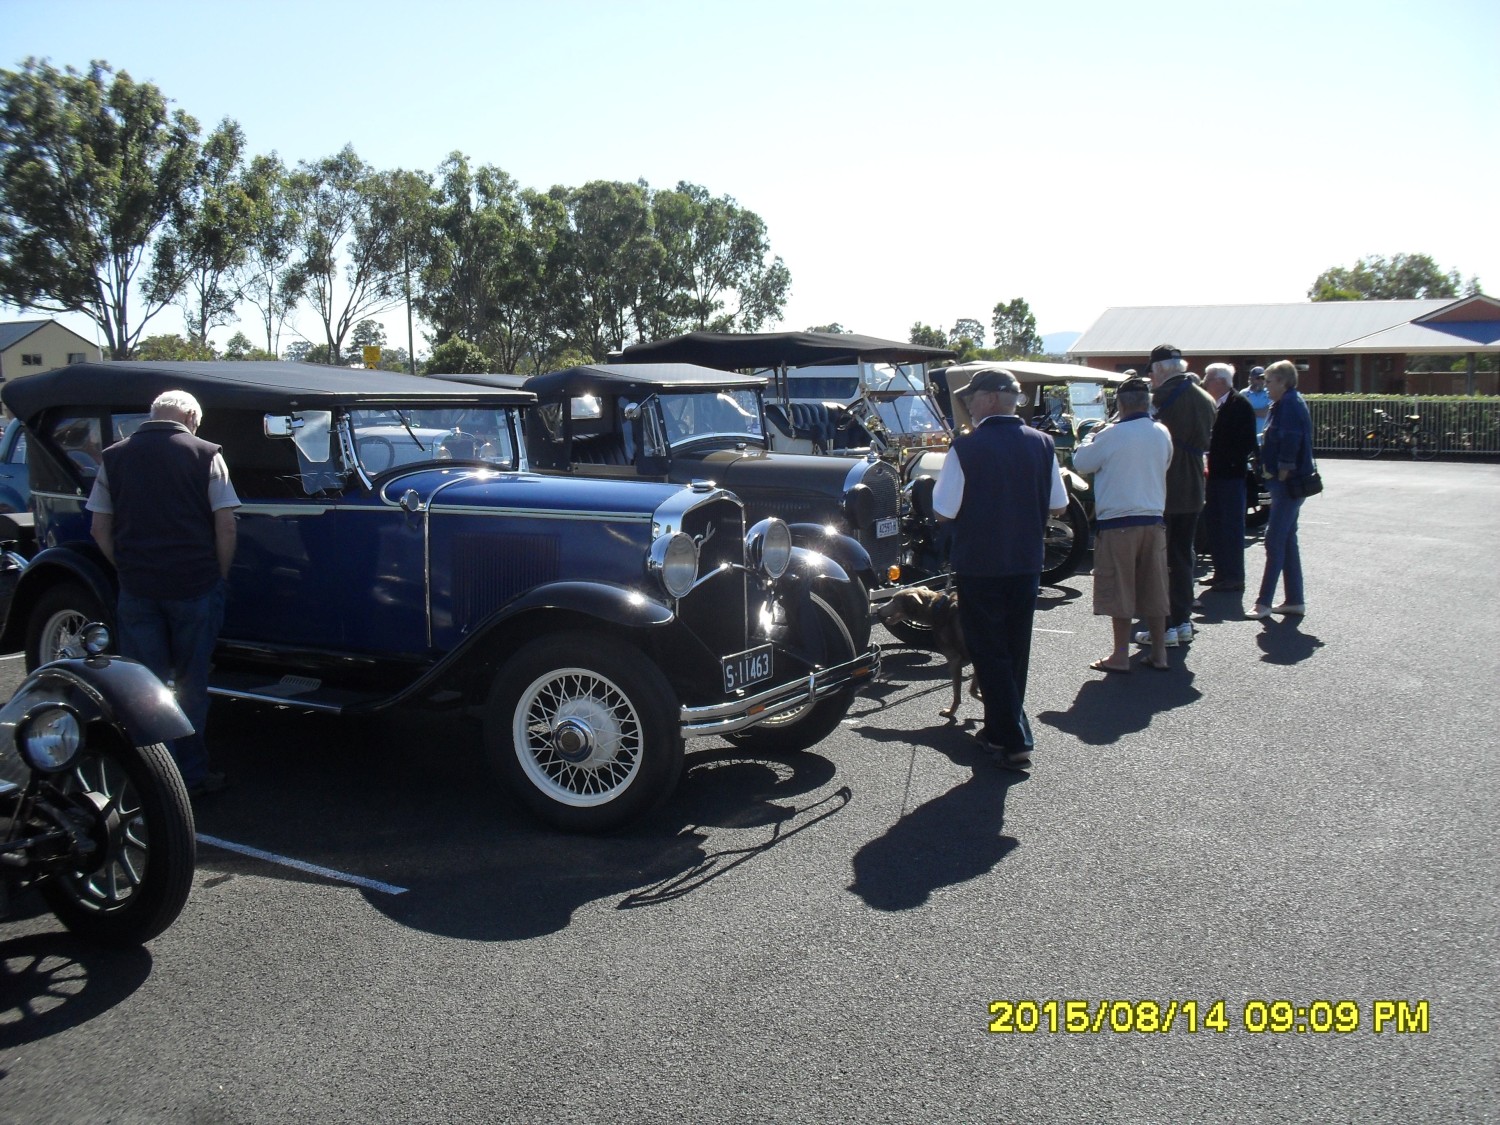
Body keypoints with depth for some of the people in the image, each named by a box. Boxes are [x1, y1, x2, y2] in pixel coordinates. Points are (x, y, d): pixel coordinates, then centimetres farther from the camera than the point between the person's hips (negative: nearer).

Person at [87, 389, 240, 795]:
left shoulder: (115, 457, 6)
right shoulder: (205, 454, -4)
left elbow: (100, 530, 5)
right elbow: (226, 525, -8)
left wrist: (128, 571, 12)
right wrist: (219, 577, 2)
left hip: (136, 590, 2)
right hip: (195, 586, -2)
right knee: (191, 684, 10)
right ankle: (192, 773, 15)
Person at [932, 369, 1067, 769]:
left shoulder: (966, 448, -16)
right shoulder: (1041, 444, -1)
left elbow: (945, 510, -13)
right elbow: (1058, 505, 6)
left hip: (979, 564, -5)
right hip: (1026, 563, 5)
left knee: (989, 651, 5)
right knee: (1015, 649, 18)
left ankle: (1014, 741, 2)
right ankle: (1000, 728, 31)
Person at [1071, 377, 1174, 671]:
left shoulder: (1111, 436, -13)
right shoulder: (1162, 434, 4)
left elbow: (1081, 463, -2)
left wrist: (1090, 439, 17)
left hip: (1118, 522, -5)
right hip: (1154, 520, 5)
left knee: (1120, 590, 1)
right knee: (1154, 590, 11)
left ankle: (1121, 656, 5)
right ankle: (1159, 653, 17)